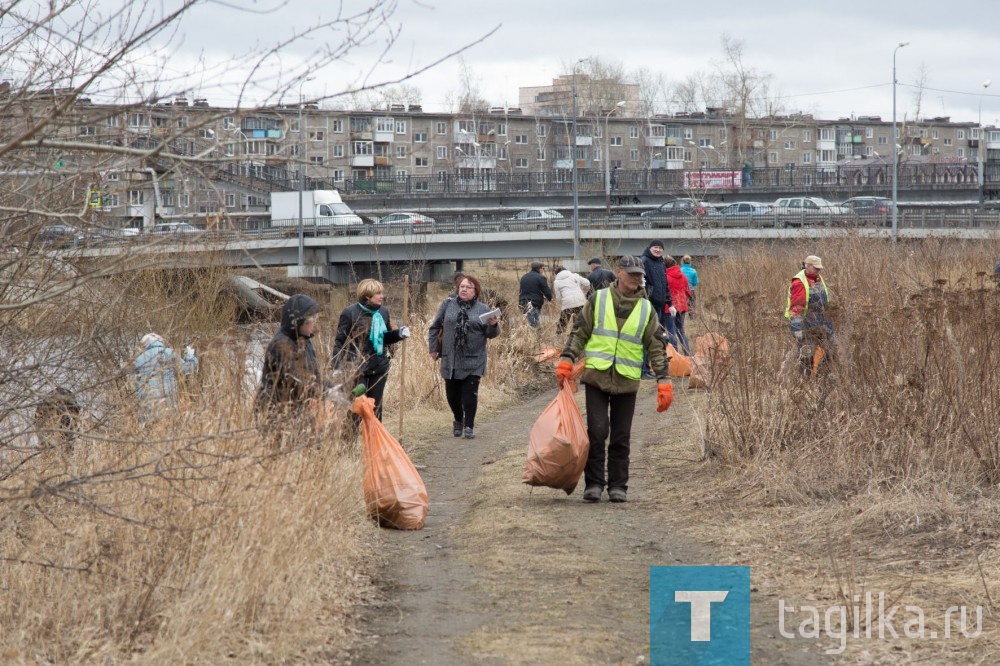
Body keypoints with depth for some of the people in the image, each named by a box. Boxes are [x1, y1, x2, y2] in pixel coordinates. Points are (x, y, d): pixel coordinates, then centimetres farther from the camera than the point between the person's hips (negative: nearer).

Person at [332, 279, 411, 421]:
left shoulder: (383, 311, 5)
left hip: (379, 368, 5)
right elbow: (340, 342, -10)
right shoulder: (350, 313, -12)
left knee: (376, 408, 12)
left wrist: (399, 334, -4)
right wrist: (338, 368, -17)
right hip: (356, 368, -5)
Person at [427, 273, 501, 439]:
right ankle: (458, 420, 32)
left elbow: (491, 334, 3)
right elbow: (435, 326, 10)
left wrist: (493, 325, -18)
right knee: (452, 394, 9)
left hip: (473, 361, -2)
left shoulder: (482, 309, 2)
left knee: (470, 393, -5)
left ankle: (469, 426, 4)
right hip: (450, 359, 2)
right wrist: (433, 348, 7)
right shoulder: (448, 304, 4)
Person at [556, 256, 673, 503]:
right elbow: (579, 332, 5)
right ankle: (594, 483, 0)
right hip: (596, 375, -2)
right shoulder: (598, 300, 3)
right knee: (597, 431, -8)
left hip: (627, 381, 2)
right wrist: (566, 361, -6)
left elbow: (656, 347, 8)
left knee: (621, 437, 5)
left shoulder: (646, 309, 7)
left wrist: (663, 381, 2)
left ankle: (618, 486, 13)